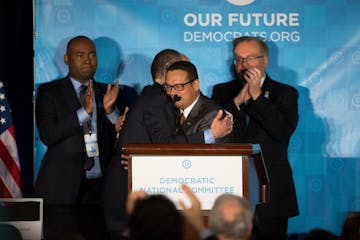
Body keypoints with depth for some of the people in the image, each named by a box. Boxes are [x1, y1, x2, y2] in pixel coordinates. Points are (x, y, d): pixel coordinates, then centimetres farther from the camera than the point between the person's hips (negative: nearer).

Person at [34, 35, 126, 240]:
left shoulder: (107, 93, 14)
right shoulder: (49, 92, 5)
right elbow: (47, 135, -9)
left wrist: (110, 110, -9)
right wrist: (84, 111, -17)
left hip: (100, 187, 3)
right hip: (62, 188, -2)